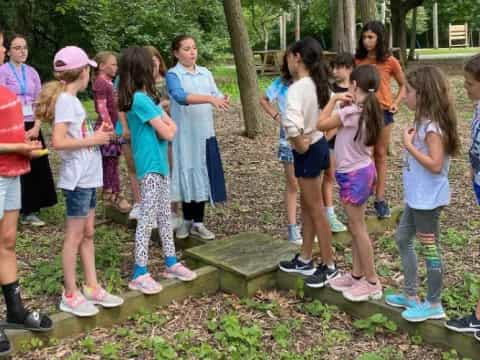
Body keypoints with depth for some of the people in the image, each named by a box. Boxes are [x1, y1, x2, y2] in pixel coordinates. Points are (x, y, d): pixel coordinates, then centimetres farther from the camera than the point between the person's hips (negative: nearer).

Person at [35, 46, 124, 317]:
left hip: (88, 177, 9)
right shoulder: (65, 100, -16)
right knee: (75, 236, 0)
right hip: (77, 178, -9)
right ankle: (70, 295, 12)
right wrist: (93, 140, -17)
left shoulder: (71, 99, 12)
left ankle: (92, 287, 24)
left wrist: (97, 134, 4)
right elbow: (59, 142, -25)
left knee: (88, 234, 14)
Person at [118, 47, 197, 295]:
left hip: (160, 163, 10)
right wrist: (168, 127, 2)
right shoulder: (140, 100, -19)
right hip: (150, 166, -10)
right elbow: (168, 133, -18)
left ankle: (171, 264, 27)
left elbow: (171, 124, 10)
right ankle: (139, 275, 3)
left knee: (164, 215, 16)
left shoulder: (148, 98, 10)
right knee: (147, 219, -5)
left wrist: (166, 125, -10)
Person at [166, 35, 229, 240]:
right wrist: (209, 98, -36)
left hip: (205, 133, 4)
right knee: (187, 175, 5)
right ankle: (187, 220, 21)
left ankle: (198, 223, 16)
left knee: (203, 176, 6)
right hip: (184, 134, -4)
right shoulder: (173, 75, -6)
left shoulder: (206, 73, 10)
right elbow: (181, 97, -25)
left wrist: (223, 100, -23)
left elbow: (216, 96, 1)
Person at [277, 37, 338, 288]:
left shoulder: (297, 88, -23)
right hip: (319, 145, 9)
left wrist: (299, 145, -20)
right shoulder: (319, 84, 4)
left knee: (316, 210, 4)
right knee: (307, 206, 18)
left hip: (308, 151, -9)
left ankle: (329, 266, 17)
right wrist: (324, 133, 13)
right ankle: (305, 260, 31)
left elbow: (291, 124, -37)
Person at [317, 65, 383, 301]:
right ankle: (356, 275, 28)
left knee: (358, 229, 1)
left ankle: (372, 282, 11)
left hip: (353, 175, -9)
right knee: (356, 227, 17)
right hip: (362, 170, 9)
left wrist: (334, 99, -9)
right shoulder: (370, 111, 5)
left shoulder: (351, 112, -22)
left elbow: (321, 124, -14)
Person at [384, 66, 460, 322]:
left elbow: (435, 164, -27)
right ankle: (410, 295, 30)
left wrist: (409, 145, -22)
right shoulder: (425, 121, 8)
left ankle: (434, 305, 17)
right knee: (402, 239, 18)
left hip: (428, 198, -10)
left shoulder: (432, 126, -21)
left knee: (429, 248, 2)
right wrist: (411, 142, 3)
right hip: (417, 196, 10)